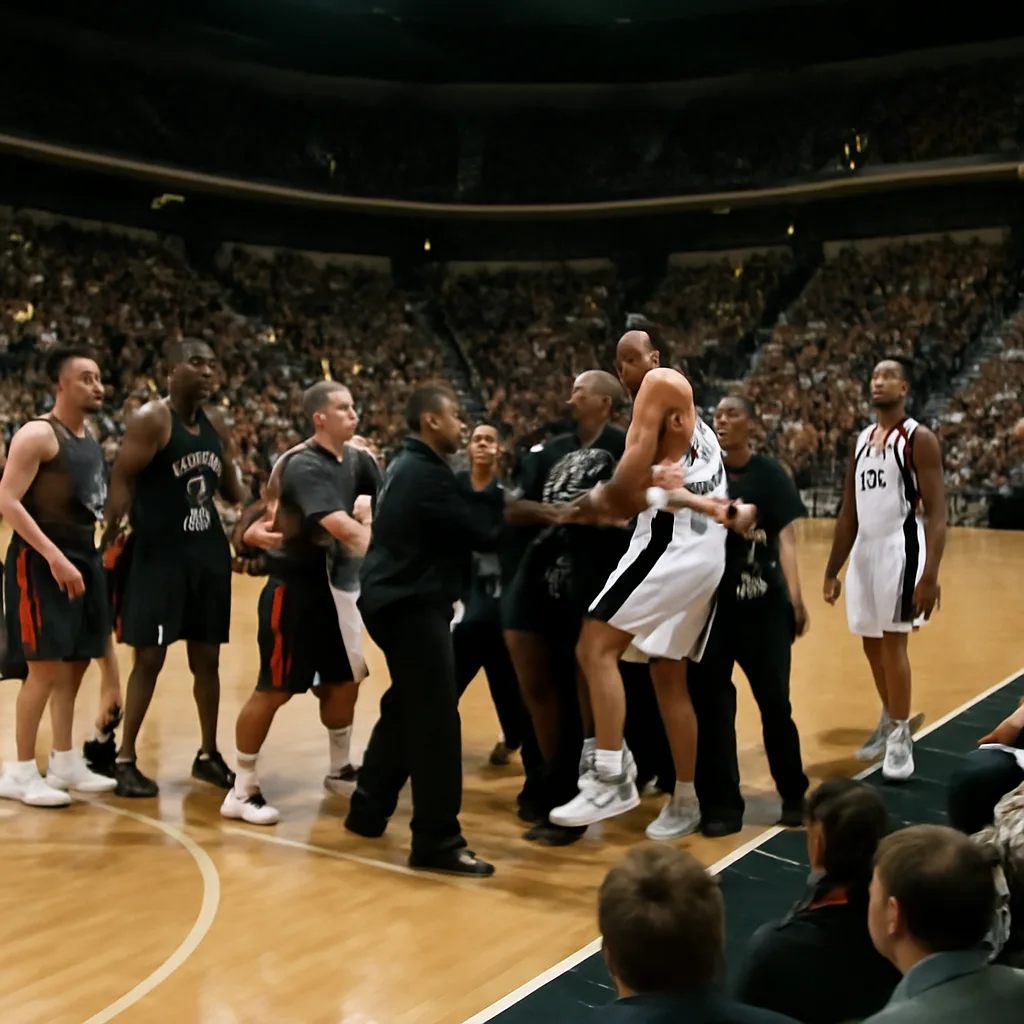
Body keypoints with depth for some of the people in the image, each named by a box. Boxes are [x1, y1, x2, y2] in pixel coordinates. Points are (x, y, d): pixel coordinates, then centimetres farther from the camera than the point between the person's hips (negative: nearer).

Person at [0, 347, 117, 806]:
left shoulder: (90, 437, 13)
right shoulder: (37, 434, -13)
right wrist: (54, 556, -26)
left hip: (84, 556, 9)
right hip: (40, 560, -9)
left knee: (74, 664, 13)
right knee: (46, 666, -7)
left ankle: (65, 762, 25)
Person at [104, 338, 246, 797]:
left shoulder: (215, 423, 10)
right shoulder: (151, 419, -11)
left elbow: (230, 485, 20)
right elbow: (122, 479, -16)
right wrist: (112, 536, -23)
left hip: (208, 552, 7)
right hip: (158, 553, -7)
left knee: (207, 658, 12)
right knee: (149, 658, -2)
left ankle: (208, 755, 25)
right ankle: (125, 760, 11)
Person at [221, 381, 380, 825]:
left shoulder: (357, 459, 5)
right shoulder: (303, 465, -21)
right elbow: (341, 526, -34)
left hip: (334, 585, 8)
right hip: (295, 588, -8)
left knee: (344, 681, 16)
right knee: (274, 689, -2)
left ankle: (340, 771, 34)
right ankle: (242, 791, 9)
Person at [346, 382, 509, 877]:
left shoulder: (408, 466, 15)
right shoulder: (426, 474, -17)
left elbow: (456, 522, 13)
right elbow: (484, 533, -17)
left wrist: (478, 485, 1)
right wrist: (489, 483, -3)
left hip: (396, 599, 11)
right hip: (413, 606, -11)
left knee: (405, 709, 20)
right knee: (436, 720, -9)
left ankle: (368, 810, 30)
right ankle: (437, 841, -5)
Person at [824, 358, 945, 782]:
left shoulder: (919, 439, -8)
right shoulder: (861, 441, 13)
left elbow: (937, 512, -14)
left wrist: (931, 574, -23)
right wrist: (832, 569, 14)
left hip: (900, 546, -7)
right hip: (865, 547, 7)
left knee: (893, 640, -7)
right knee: (871, 642, 12)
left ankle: (901, 737, 6)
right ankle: (891, 722, 32)